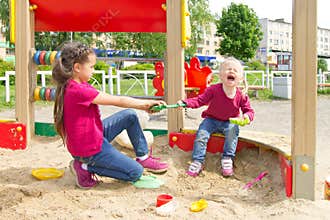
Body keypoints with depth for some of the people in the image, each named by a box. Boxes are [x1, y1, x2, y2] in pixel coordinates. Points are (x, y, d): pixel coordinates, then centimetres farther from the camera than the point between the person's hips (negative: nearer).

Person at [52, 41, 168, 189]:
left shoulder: (72, 86, 5)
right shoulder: (78, 90, -27)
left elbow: (113, 100, 3)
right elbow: (118, 101, -20)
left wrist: (143, 105, -2)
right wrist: (146, 103, -8)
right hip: (89, 148, -10)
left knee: (130, 115, 10)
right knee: (135, 172, -5)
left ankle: (143, 157, 18)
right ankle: (86, 167, -1)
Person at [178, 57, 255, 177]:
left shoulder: (241, 96, -12)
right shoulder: (214, 89, -16)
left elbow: (249, 110, 0)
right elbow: (200, 100, -13)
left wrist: (247, 117, -25)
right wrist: (185, 102, -29)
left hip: (230, 122, 0)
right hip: (212, 120, 0)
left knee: (233, 131, -29)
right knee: (201, 133, -21)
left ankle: (227, 158, -20)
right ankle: (197, 161, -16)